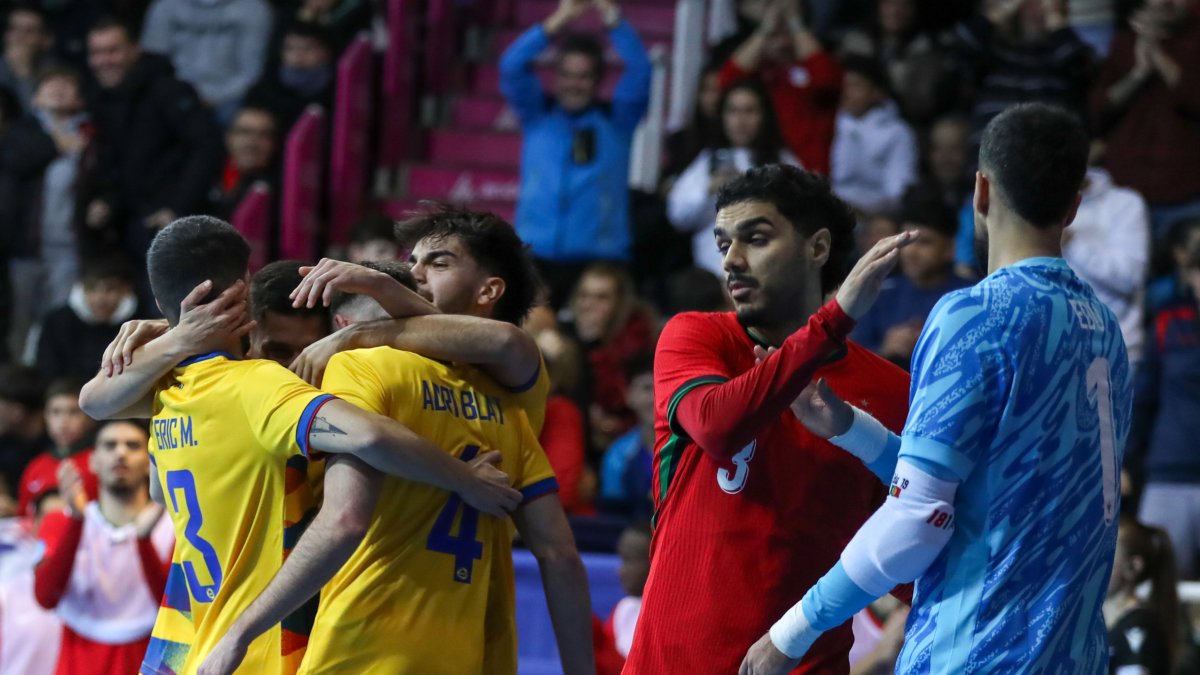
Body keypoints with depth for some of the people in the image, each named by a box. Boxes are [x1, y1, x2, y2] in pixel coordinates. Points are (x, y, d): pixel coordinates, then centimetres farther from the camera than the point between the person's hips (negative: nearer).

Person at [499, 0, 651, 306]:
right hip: (536, 255, 1)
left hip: (597, 257, -1)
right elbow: (511, 68, -2)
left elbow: (640, 71, -3)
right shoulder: (537, 114, 12)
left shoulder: (616, 120, 9)